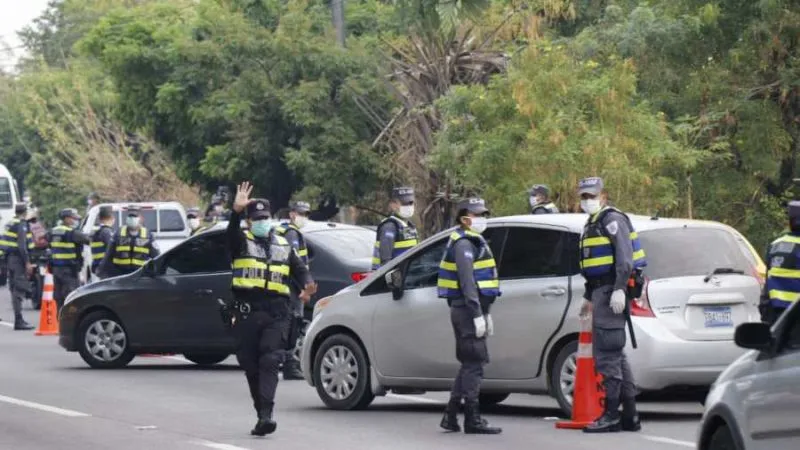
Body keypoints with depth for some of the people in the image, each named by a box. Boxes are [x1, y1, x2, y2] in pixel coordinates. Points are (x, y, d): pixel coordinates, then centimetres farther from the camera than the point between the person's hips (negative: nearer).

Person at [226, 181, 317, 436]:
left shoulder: (283, 246, 19)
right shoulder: (242, 241, 8)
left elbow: (299, 269, 17)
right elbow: (232, 232, -14)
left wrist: (307, 284, -7)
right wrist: (236, 211, -34)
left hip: (276, 313, 1)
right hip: (248, 312, -1)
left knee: (270, 363, -13)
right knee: (251, 366, 4)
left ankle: (265, 415, -23)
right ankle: (262, 413, 16)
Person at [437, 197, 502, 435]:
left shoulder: (475, 242, 21)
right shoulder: (464, 243, -12)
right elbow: (467, 281, -20)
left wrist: (486, 313, 26)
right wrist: (477, 315, -24)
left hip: (471, 310, 11)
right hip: (467, 310, -11)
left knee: (469, 364, 14)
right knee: (474, 364, -9)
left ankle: (451, 416, 17)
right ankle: (473, 420, -8)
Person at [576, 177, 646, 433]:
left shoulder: (613, 220, -8)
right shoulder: (592, 225, 23)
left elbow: (625, 258, -19)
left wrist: (619, 290, -27)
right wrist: (589, 297, 33)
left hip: (612, 291, -11)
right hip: (601, 291, 11)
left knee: (606, 354, -12)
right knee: (615, 355, 11)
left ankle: (611, 415, -12)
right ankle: (630, 416, 14)